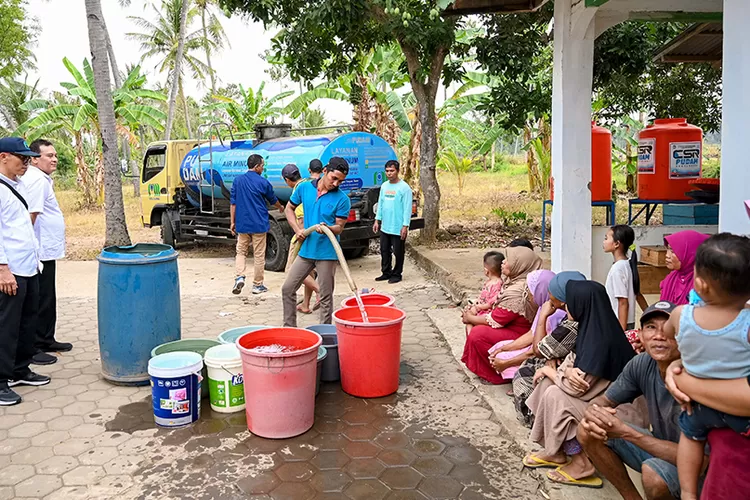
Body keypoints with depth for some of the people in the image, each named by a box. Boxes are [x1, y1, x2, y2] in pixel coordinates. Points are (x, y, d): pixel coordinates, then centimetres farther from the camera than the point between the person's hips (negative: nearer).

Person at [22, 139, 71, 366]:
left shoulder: (40, 179, 15)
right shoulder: (37, 180, -17)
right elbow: (31, 216, -25)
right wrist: (34, 250, -24)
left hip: (45, 251, 11)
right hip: (41, 252, -11)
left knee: (47, 300, 19)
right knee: (40, 302, -3)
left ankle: (46, 340, 31)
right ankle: (32, 348, 5)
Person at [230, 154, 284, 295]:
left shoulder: (237, 180, 2)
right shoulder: (263, 182, -6)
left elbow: (233, 203, 3)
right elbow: (273, 200, 10)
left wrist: (232, 222, 11)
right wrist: (281, 208, 32)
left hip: (242, 224, 3)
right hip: (259, 224, -3)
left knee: (241, 252, 15)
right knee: (259, 255, 6)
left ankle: (239, 277, -7)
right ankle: (257, 285, 12)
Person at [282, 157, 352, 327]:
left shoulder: (342, 199, -9)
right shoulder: (304, 188, 1)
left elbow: (339, 227, -6)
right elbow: (289, 208, 14)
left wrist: (327, 228, -29)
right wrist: (297, 229, -1)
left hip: (327, 253, -4)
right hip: (305, 250, 4)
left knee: (326, 297, 3)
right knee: (287, 288, 9)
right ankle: (289, 328, 23)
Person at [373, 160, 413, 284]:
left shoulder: (404, 187, -12)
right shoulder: (384, 186, 9)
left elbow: (407, 208, -14)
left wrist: (405, 226, -17)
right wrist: (377, 220, 13)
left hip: (398, 228, -7)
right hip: (384, 227, 7)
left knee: (398, 253, 5)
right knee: (384, 251, 14)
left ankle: (397, 274, 17)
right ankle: (386, 273, 26)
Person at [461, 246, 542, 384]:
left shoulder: (516, 292, -30)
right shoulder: (516, 281, 1)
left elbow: (494, 321, -22)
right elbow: (499, 312, 11)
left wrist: (470, 318, -6)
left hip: (519, 336, -10)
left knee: (478, 334, -21)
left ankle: (499, 374, -3)